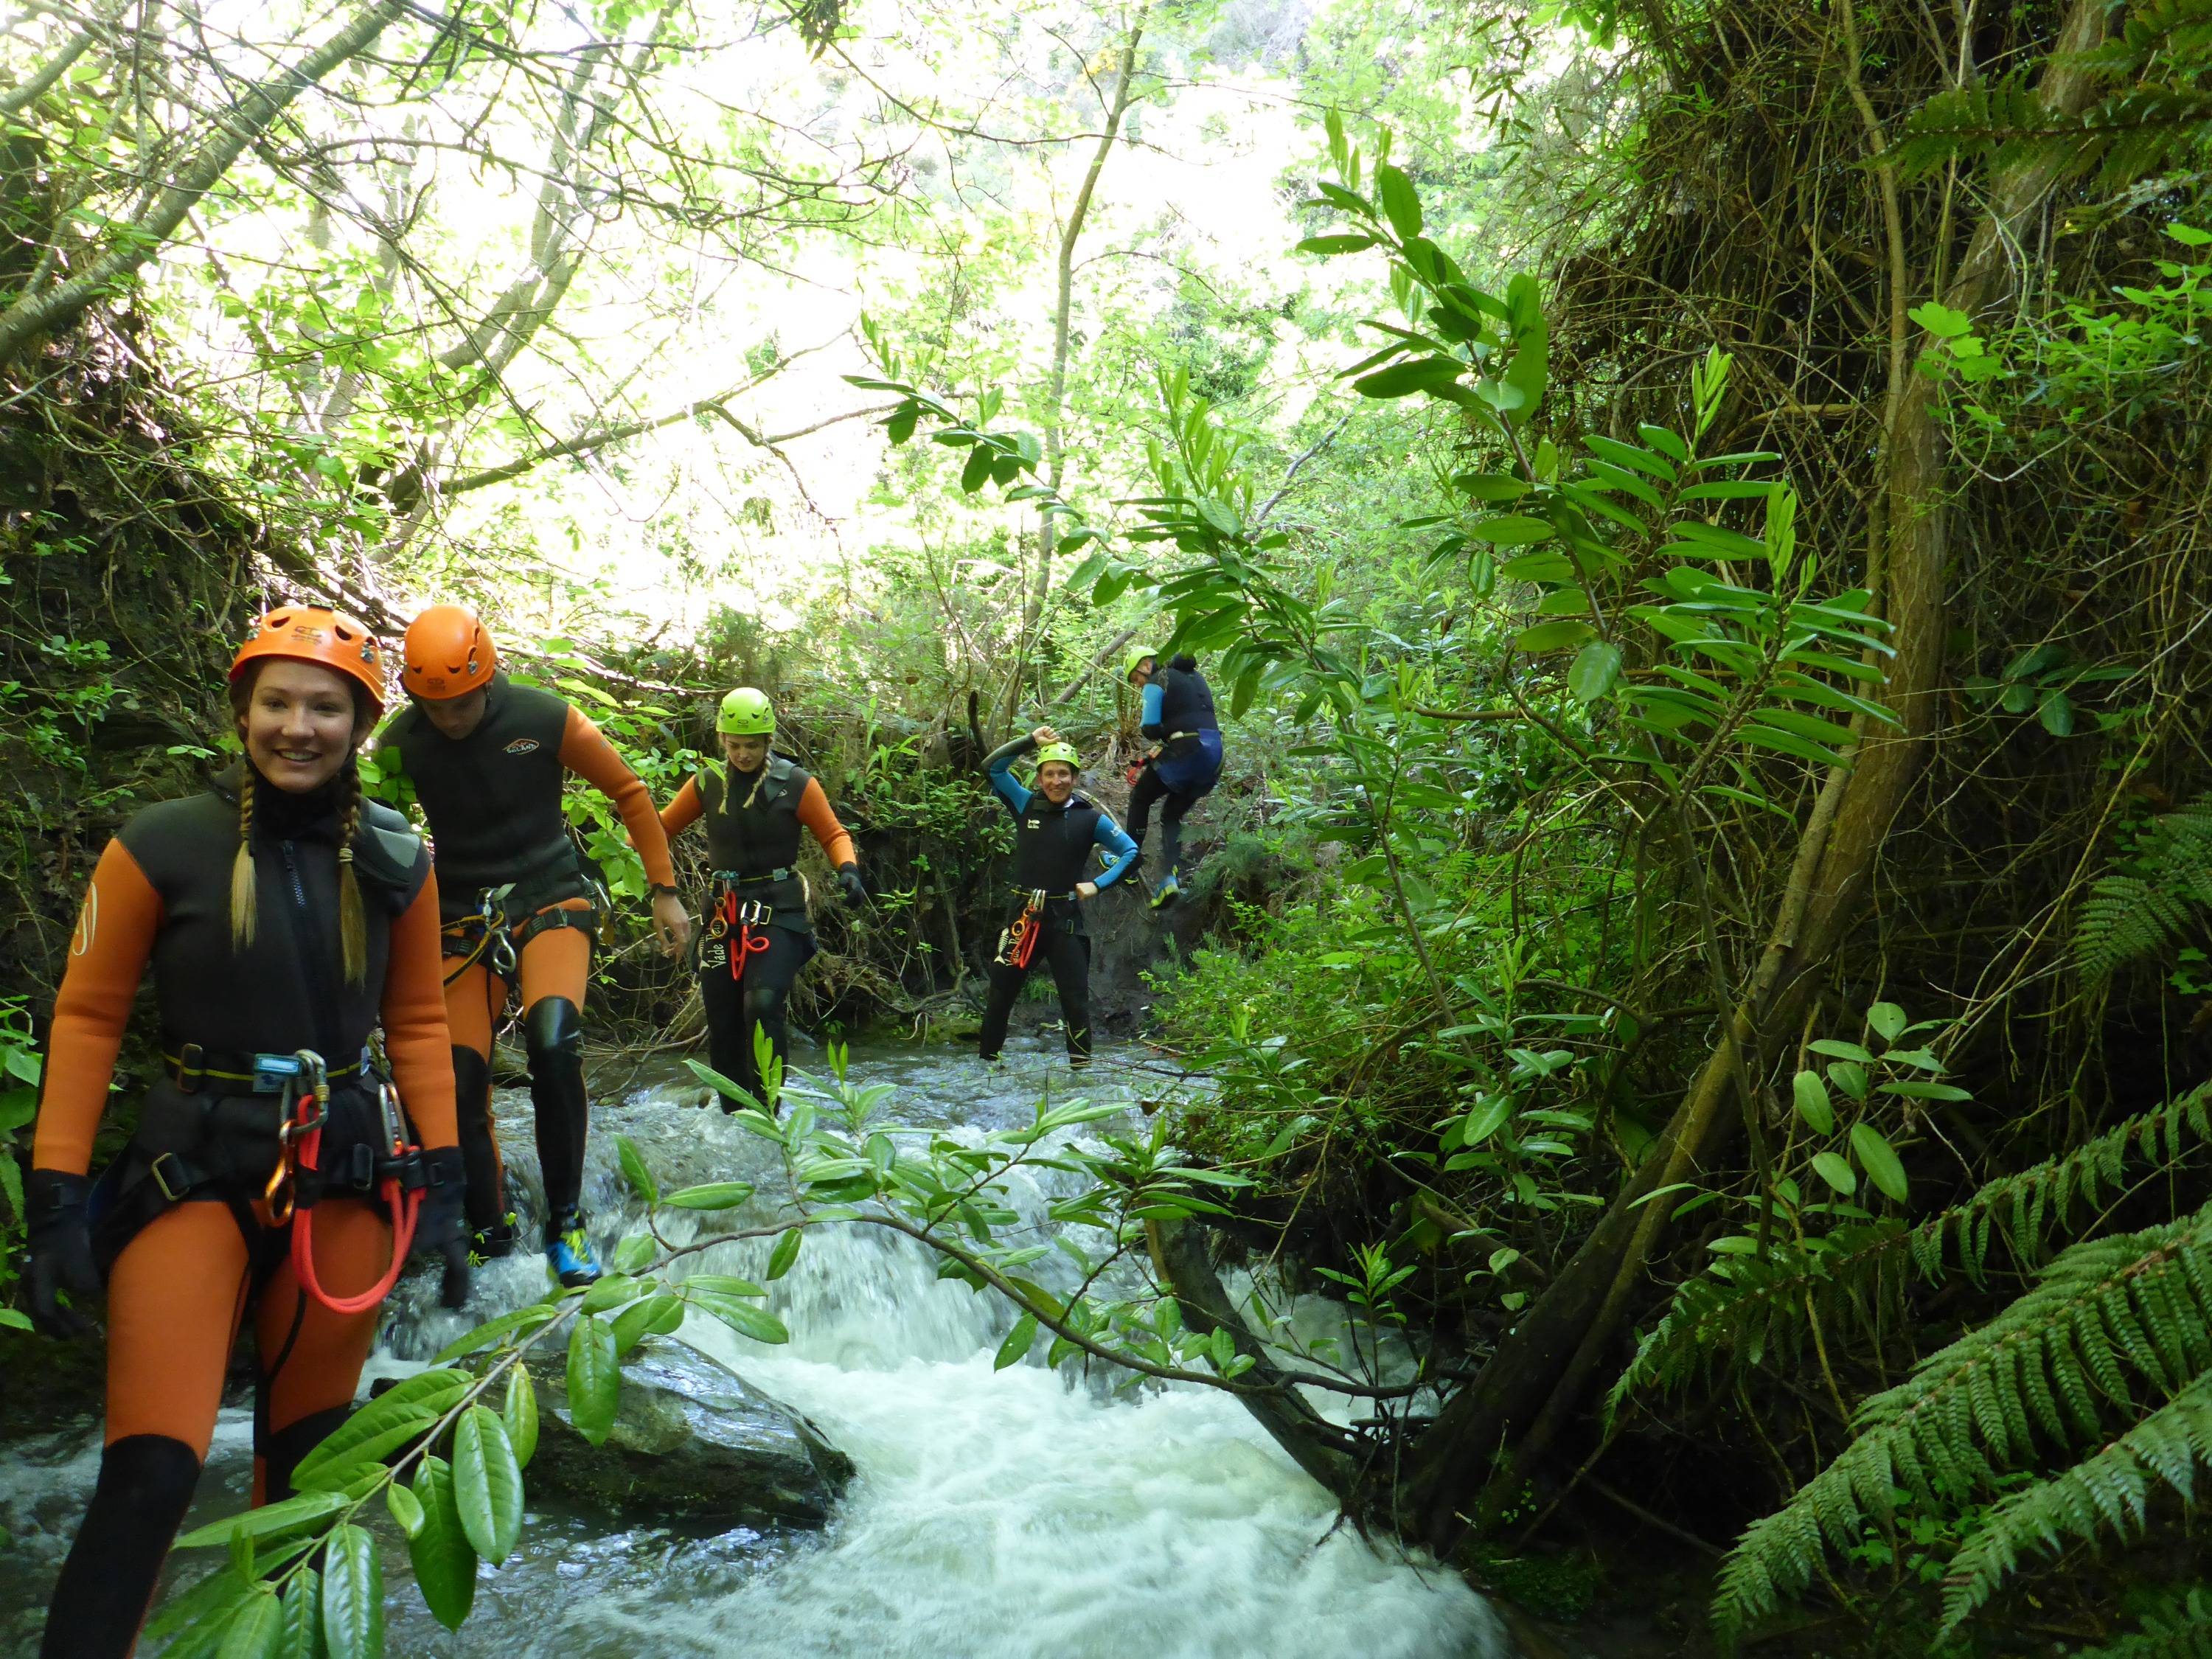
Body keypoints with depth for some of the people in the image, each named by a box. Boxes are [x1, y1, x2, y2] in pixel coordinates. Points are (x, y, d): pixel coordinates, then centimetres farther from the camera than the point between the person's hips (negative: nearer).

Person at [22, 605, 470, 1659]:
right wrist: (57, 1203, -7)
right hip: (193, 1176, -3)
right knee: (150, 1471, -12)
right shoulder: (162, 847, -9)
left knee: (305, 1454, 15)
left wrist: (441, 1189, 5)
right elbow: (86, 1019, -3)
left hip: (346, 1180, 3)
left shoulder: (396, 863, 0)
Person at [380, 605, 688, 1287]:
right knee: (458, 1085, -8)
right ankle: (488, 1234, 15)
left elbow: (629, 792, 0)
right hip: (463, 917, 2)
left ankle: (565, 1224, -9)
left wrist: (665, 890, 1)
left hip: (550, 900, -2)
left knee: (554, 1045, -27)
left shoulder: (547, 718, -12)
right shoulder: (400, 746, -7)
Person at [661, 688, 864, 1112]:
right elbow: (662, 827, 11)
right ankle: (733, 1117, 19)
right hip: (724, 911, 4)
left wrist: (848, 869, -17)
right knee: (723, 1024, 4)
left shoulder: (796, 783, -4)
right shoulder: (707, 784, 4)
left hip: (779, 909, -4)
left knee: (763, 1005, -22)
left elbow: (833, 835, 3)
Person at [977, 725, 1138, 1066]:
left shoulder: (1091, 818, 0)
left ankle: (1081, 1065, 9)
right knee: (1000, 994, 7)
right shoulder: (1026, 806, 4)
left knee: (1076, 997, 0)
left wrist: (1098, 885, -5)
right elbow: (992, 768, 0)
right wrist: (1031, 741, -6)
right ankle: (986, 1061, 18)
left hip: (1066, 917, -1)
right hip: (1023, 914, 1)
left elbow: (1131, 852, 5)